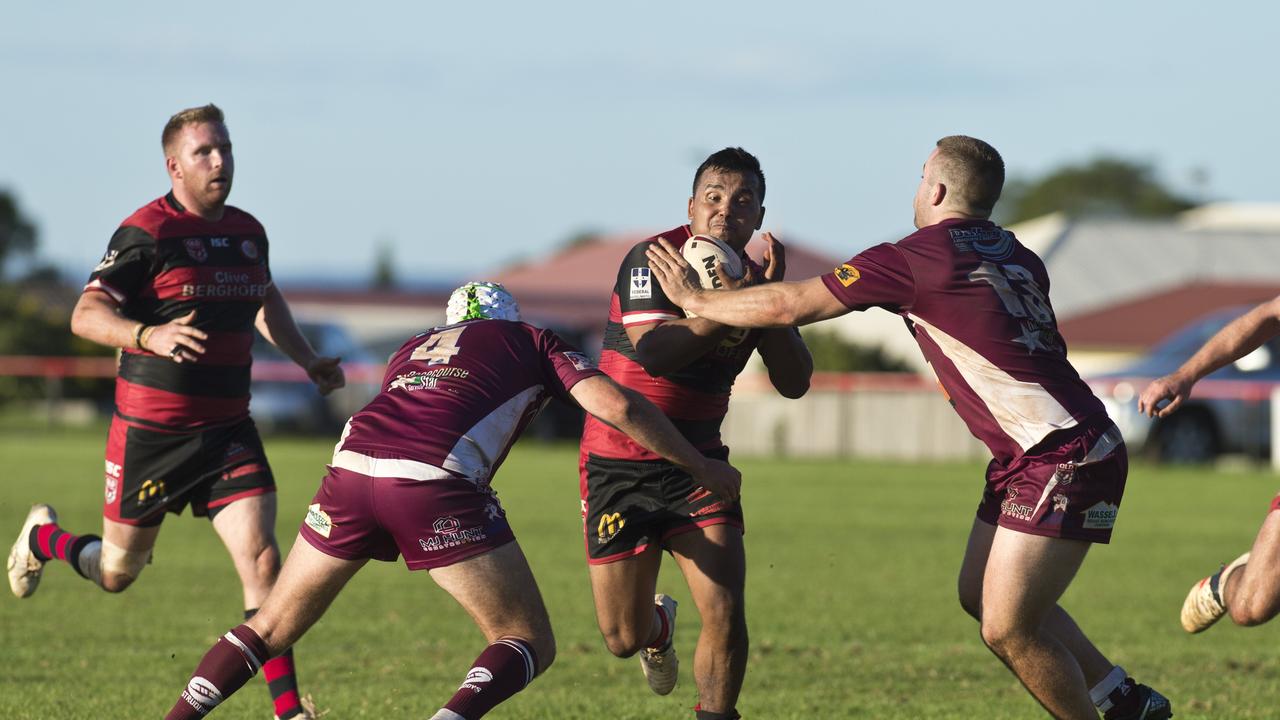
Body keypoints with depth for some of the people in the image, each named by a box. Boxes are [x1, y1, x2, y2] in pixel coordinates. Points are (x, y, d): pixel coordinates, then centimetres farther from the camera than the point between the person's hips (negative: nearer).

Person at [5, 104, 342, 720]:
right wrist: (148, 335, -36)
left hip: (227, 428, 4)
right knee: (117, 572, 10)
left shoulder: (248, 231, 8)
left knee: (262, 559, -12)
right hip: (149, 430, -4)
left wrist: (307, 359, 22)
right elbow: (85, 316, -19)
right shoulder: (147, 232, -14)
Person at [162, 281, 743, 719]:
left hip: (353, 461, 5)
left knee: (273, 628, 21)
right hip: (436, 479, -5)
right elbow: (615, 404, 13)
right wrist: (700, 466, 21)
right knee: (530, 645, 4)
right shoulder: (532, 343, 24)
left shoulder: (413, 348, 35)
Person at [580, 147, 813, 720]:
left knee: (724, 615, -16)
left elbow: (794, 383, -8)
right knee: (624, 638, 3)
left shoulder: (755, 280, 0)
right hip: (618, 465, -3)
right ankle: (660, 625, 40)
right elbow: (654, 351, -30)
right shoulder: (652, 259, -15)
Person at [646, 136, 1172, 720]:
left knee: (1007, 629, -8)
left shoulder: (916, 257, -12)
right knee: (980, 596, 18)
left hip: (1062, 462, -9)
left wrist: (694, 299, 7)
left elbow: (788, 307, -7)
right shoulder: (1015, 256, 11)